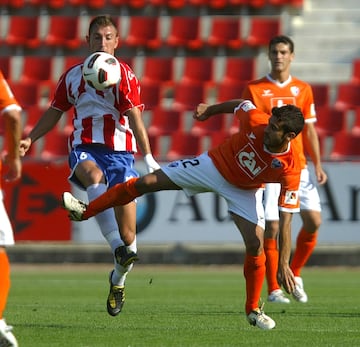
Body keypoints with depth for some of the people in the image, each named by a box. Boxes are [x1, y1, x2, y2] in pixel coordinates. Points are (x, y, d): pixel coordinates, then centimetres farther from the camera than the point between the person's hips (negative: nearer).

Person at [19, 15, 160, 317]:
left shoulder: (123, 75, -1)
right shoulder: (73, 75, 10)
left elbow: (135, 119, -10)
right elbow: (54, 113, 21)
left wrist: (148, 157, -21)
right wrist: (30, 139, 9)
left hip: (119, 151, -1)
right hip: (84, 148, 1)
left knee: (127, 232, -5)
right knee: (94, 175, -39)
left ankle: (119, 280, 26)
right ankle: (117, 247, -51)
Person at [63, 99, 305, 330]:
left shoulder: (291, 170, -35)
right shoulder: (257, 123, -32)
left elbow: (285, 219, -32)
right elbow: (241, 105, -7)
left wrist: (284, 265, -35)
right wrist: (210, 110, 10)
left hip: (244, 191, -1)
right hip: (215, 165, 1)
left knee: (256, 247, -16)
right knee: (145, 183, -2)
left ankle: (253, 310, 9)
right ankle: (85, 211, 16)